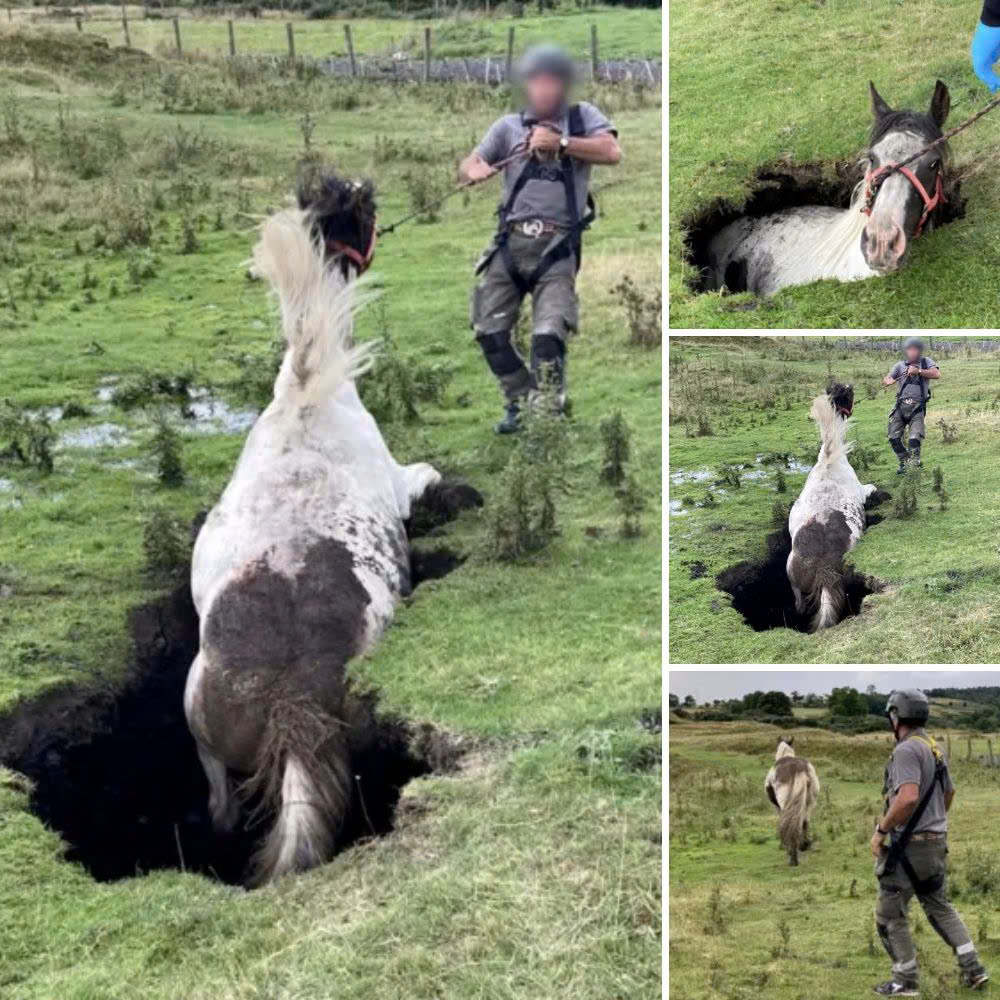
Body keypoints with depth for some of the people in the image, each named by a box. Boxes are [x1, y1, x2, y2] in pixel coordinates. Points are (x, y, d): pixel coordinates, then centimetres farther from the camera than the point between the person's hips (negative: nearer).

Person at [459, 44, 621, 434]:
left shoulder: (582, 116, 11)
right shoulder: (509, 126, 15)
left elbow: (612, 152, -5)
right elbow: (468, 164, 10)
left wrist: (561, 143, -11)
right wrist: (474, 170, -14)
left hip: (557, 248, -3)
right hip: (510, 242, 3)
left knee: (548, 336, -16)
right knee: (489, 331, -2)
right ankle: (520, 402, 16)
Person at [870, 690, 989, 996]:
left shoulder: (907, 750, -20)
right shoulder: (935, 748, 11)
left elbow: (908, 798, -33)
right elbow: (949, 791, 27)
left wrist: (881, 830, -22)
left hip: (909, 845, -9)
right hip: (936, 842, 9)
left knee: (890, 915, 4)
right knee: (939, 906, 21)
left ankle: (905, 981, 9)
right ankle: (972, 969, 17)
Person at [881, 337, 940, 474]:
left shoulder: (925, 362, 10)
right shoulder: (900, 365, 13)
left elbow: (937, 374, -6)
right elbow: (885, 380, 9)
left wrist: (918, 371, -12)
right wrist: (889, 381, -15)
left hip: (917, 407, -3)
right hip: (901, 406, 3)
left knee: (915, 439, -16)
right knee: (894, 438, -3)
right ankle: (904, 463, 15)